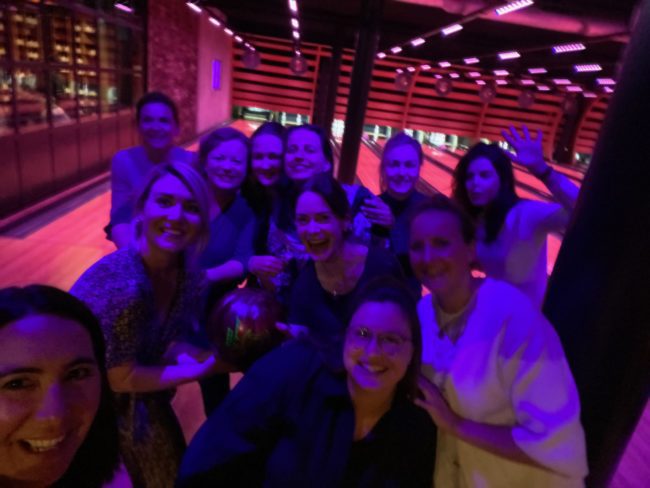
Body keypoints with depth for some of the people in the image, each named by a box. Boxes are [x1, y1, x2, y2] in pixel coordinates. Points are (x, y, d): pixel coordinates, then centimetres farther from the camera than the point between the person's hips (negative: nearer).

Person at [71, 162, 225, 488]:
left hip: (136, 392, 6)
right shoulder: (121, 284, -37)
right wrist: (202, 369, -20)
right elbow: (121, 378, -25)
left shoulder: (186, 271, -15)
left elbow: (168, 340, -4)